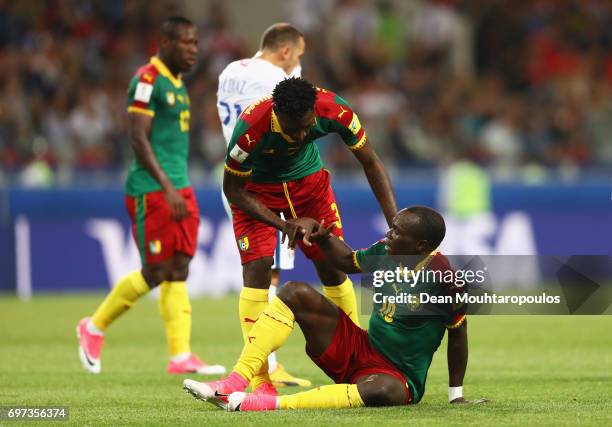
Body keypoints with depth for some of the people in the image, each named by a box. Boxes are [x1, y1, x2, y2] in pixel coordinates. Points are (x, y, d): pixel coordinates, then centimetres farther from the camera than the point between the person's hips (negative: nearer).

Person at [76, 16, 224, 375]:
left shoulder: (177, 83, 16)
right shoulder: (148, 80, -12)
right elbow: (138, 138, -19)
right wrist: (167, 188, -24)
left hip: (179, 190, 9)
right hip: (152, 189, -9)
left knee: (178, 271, 2)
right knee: (155, 273, -5)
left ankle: (180, 356, -1)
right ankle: (94, 328, 14)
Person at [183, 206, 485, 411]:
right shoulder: (385, 254, -2)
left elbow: (458, 333, -10)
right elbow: (348, 261, 20)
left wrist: (456, 394, -4)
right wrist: (323, 237, 1)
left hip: (399, 376, -7)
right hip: (359, 350, 7)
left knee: (383, 390, -46)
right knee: (296, 293, -6)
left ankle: (275, 404, -48)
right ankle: (235, 384, -17)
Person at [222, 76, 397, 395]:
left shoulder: (335, 111, -30)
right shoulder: (251, 129, -39)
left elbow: (370, 163, -15)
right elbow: (233, 190, -22)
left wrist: (395, 222, -22)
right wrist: (283, 224, -28)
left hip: (308, 178, 3)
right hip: (256, 190, -3)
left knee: (332, 266, 0)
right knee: (257, 267, -17)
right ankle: (259, 380, -16)